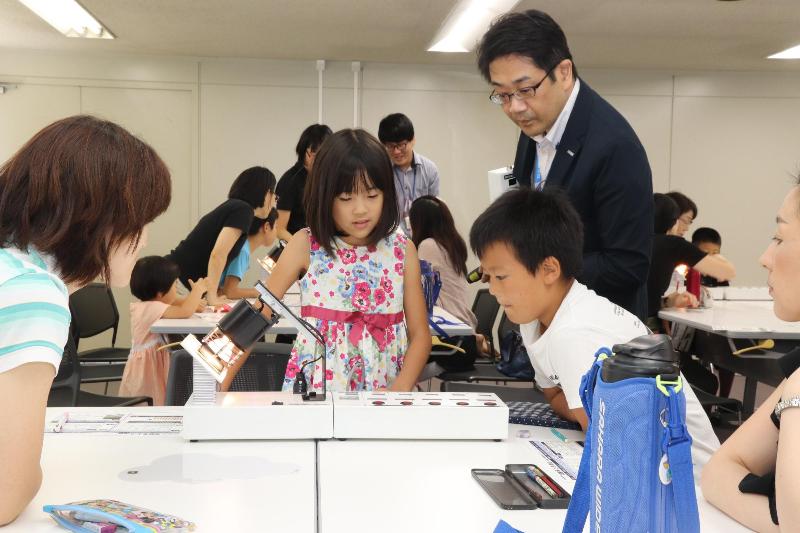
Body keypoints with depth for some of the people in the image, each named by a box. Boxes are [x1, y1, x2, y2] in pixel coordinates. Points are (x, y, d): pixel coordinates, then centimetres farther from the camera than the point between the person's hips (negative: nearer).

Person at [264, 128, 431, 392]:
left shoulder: (403, 250, 4)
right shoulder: (306, 245, 0)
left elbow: (419, 333, 5)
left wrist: (400, 389, -10)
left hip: (385, 387, 2)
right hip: (314, 389, -2)